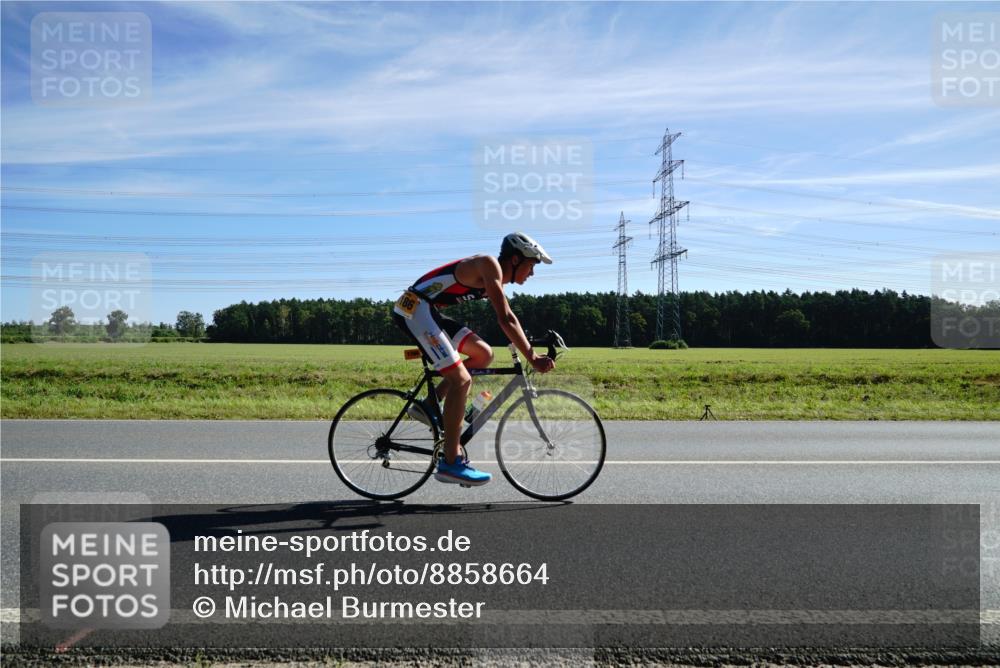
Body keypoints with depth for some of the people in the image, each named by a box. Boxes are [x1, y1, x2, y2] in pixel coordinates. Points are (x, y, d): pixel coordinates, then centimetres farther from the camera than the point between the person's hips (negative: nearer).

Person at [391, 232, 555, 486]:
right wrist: (532, 358, -22)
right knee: (461, 379, -14)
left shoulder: (494, 279, 15)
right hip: (414, 309, -10)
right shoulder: (489, 265, -14)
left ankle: (429, 406, 9)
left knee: (484, 354, 9)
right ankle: (451, 464, -10)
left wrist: (531, 352, 15)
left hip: (427, 311, 10)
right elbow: (506, 319, -21)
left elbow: (507, 319, 20)